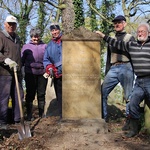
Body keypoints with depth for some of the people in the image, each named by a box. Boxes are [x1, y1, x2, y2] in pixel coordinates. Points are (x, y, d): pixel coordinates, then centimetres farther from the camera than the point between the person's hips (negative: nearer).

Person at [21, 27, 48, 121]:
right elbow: (22, 60, 9)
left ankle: (42, 113, 20)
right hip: (30, 73, -1)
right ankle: (29, 115, 10)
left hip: (42, 73, 1)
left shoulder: (45, 46, 10)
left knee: (42, 94, 7)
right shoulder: (26, 47, 8)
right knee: (30, 94, 2)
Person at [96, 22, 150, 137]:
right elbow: (117, 44, 17)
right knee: (133, 104, 3)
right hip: (139, 81, 5)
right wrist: (103, 36, 17)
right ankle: (134, 129, 18)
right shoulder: (131, 45, 12)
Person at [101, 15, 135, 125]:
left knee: (129, 96, -4)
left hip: (126, 68, -4)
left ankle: (129, 121, 7)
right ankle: (104, 118, 6)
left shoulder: (130, 38, 11)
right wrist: (106, 74, 17)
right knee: (102, 93, -4)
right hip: (113, 69, 4)